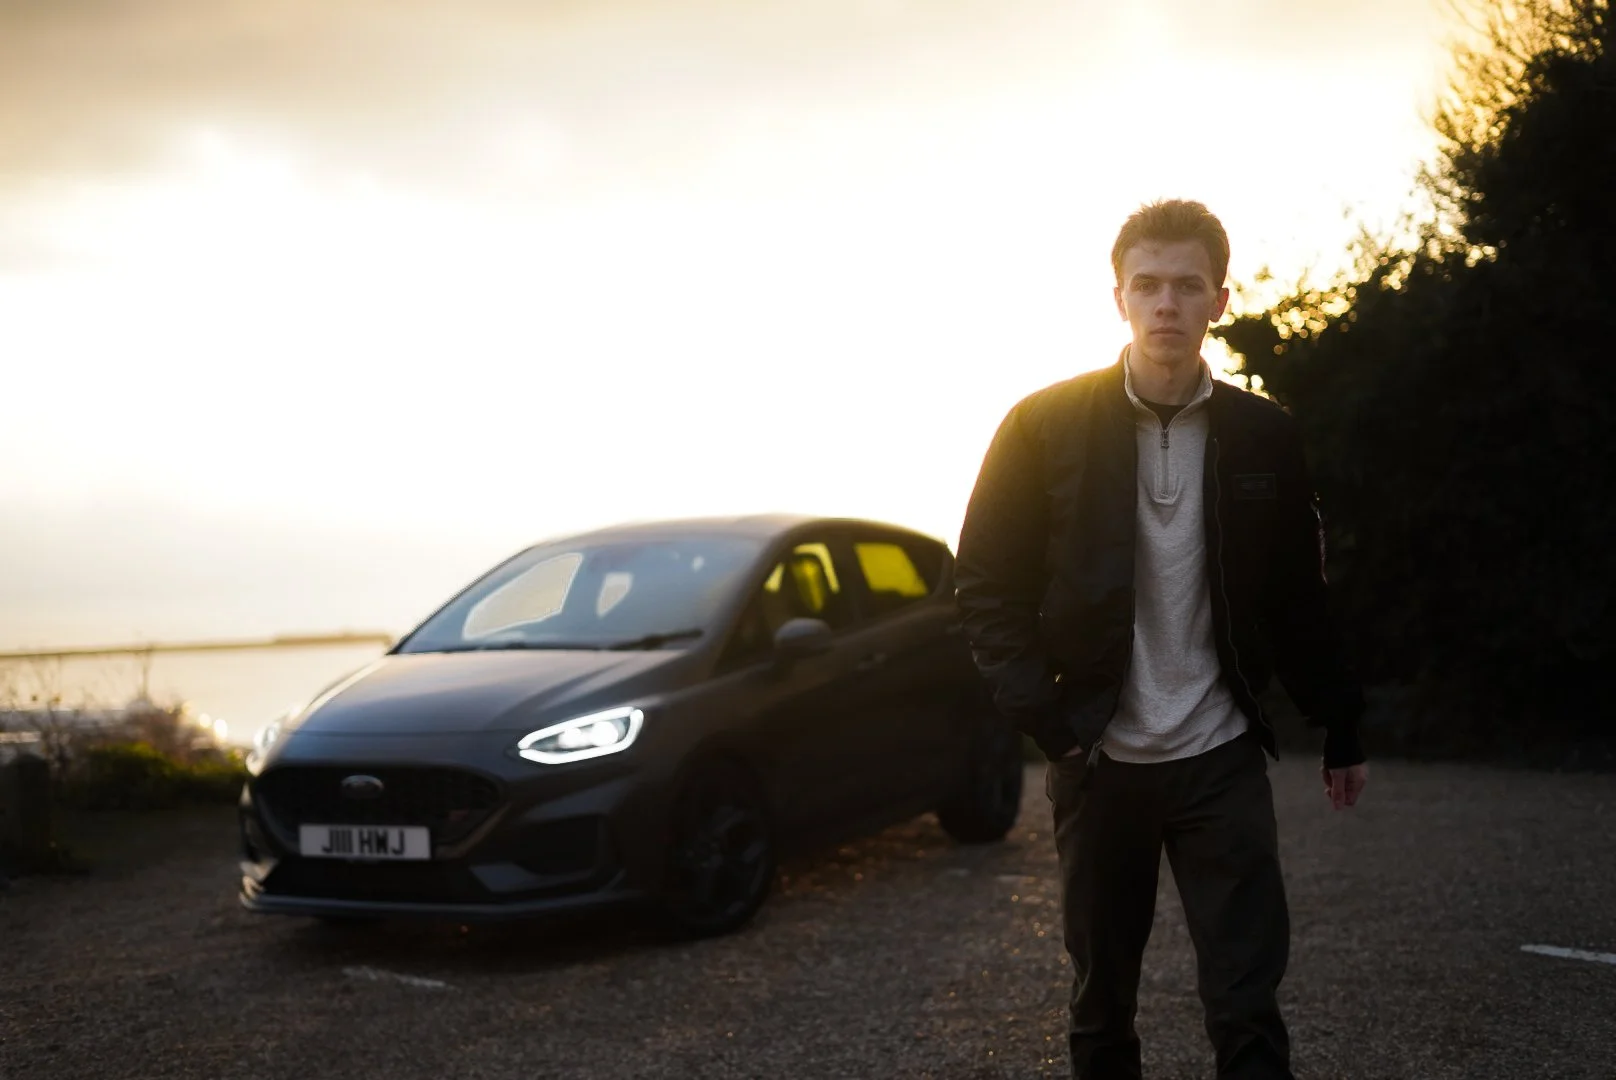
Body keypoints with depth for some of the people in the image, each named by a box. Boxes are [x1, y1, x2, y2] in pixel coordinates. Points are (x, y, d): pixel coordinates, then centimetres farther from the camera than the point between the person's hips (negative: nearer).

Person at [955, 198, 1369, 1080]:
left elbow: (1298, 600, 10)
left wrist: (1340, 731, 13)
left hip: (1222, 759, 1)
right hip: (1098, 762, 0)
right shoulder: (1044, 428, -4)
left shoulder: (1263, 437, 2)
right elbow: (986, 586, -2)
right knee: (1101, 1003, 12)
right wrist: (1046, 725, -9)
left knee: (1249, 1007, -2)